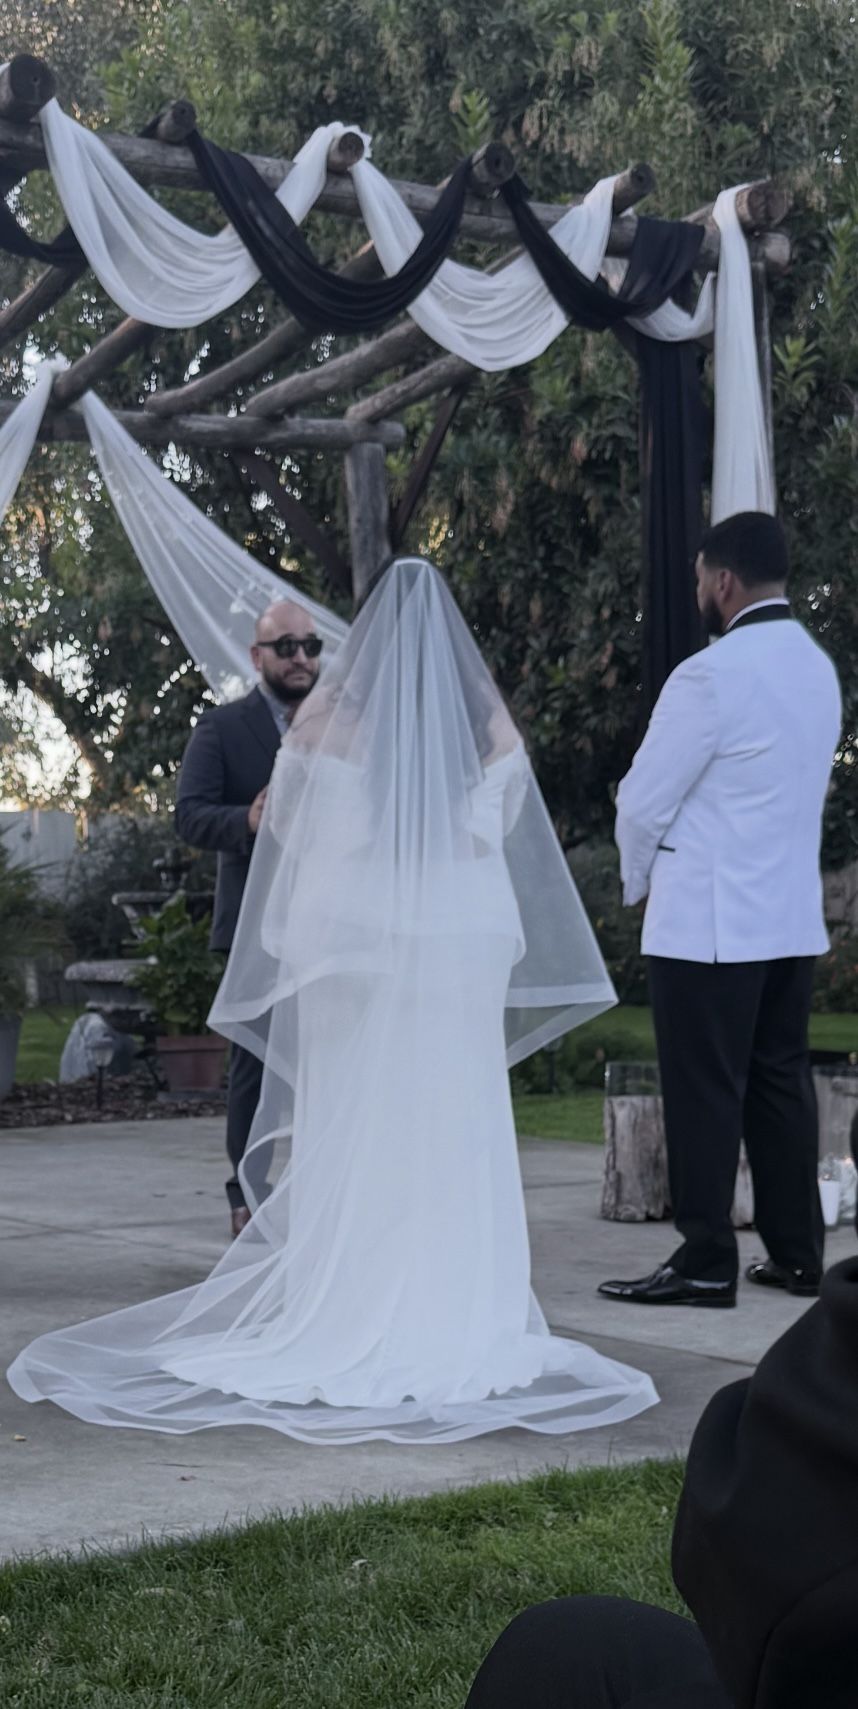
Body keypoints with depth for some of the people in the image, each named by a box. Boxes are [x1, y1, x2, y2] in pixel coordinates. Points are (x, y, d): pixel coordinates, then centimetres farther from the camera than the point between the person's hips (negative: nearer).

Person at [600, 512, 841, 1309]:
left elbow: (644, 802, -11)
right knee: (781, 1083, 12)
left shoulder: (709, 675, -16)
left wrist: (637, 880, 8)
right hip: (792, 916, 8)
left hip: (708, 920, -8)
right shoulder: (817, 668, 10)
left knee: (704, 1093, -2)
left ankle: (705, 1264, 2)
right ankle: (796, 1254, 16)